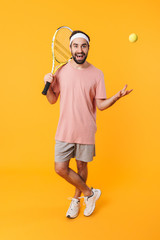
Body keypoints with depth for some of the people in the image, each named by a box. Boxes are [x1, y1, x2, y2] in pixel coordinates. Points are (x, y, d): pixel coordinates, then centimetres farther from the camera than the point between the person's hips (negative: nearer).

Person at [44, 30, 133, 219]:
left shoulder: (97, 74, -2)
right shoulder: (61, 71, 1)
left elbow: (100, 105, -1)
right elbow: (52, 100, 6)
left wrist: (117, 96, -18)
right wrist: (48, 85, -12)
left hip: (86, 131, -1)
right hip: (64, 130, 1)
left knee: (82, 167, 12)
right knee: (60, 168, -1)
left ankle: (76, 199, 38)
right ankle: (90, 193, 21)